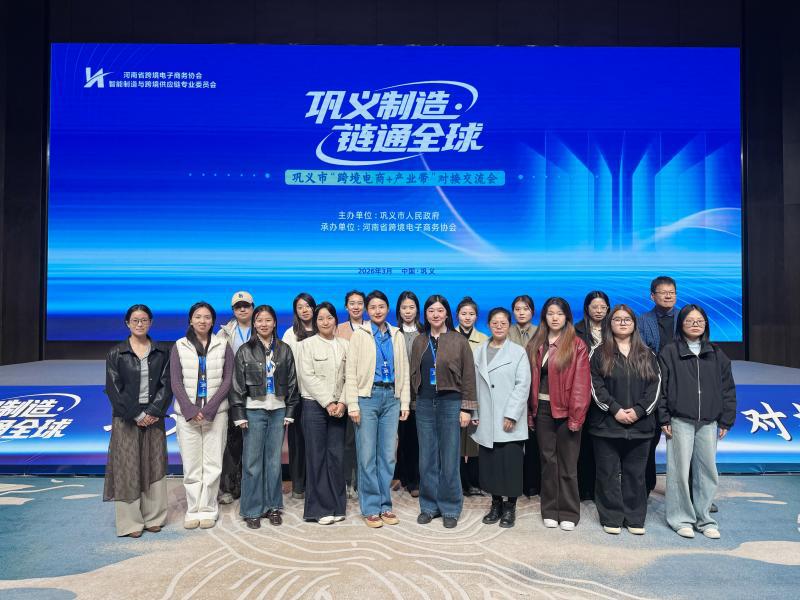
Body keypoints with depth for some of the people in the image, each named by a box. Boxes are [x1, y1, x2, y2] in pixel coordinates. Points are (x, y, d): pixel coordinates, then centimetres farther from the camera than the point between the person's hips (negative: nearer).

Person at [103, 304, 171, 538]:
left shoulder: (162, 352, 5)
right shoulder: (116, 353, 0)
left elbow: (166, 384, 1)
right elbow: (114, 388, -5)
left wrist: (153, 412, -11)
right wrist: (135, 415, -10)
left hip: (154, 418, 2)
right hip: (126, 418, -2)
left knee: (154, 466, 6)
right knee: (128, 467, 2)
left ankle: (154, 517, 18)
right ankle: (130, 521, 12)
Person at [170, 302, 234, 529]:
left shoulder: (223, 346, 4)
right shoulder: (179, 346, 6)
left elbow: (227, 380, 0)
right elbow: (176, 382, 1)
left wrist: (208, 409, -10)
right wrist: (191, 410, -10)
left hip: (216, 412, 0)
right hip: (187, 413, 0)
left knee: (213, 463, 1)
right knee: (191, 464, 2)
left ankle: (208, 509, 13)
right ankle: (193, 509, 15)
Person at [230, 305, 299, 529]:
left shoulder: (284, 350, 6)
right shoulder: (245, 350, 1)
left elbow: (291, 382, 8)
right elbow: (237, 384, 0)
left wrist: (290, 412, 4)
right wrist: (239, 414, -5)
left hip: (278, 410, 2)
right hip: (254, 410, -2)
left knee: (274, 460, 7)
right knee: (252, 462, 2)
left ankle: (273, 506, 20)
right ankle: (252, 510, 13)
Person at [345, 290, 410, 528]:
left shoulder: (397, 336, 11)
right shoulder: (359, 335, 2)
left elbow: (404, 370, 12)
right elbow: (350, 371, -2)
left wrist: (405, 402, 6)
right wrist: (352, 404, -9)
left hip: (391, 398, 3)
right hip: (367, 396, -3)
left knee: (388, 455, 7)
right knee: (367, 455, 0)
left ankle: (385, 505, 18)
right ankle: (370, 508, 11)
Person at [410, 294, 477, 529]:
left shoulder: (459, 341, 0)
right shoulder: (419, 342, 9)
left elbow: (468, 376, -1)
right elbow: (414, 373, 13)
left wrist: (466, 408, -6)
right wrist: (413, 402, 9)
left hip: (450, 403, -3)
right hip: (424, 404, 3)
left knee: (449, 459, 2)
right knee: (427, 459, 8)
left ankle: (450, 508, 16)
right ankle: (429, 506, 22)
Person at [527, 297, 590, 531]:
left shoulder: (577, 345, -4)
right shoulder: (535, 345, 9)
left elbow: (581, 383, -8)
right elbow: (531, 379, 8)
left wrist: (576, 416, -13)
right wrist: (530, 411, 3)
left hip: (565, 411, -4)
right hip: (542, 409, 4)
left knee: (567, 463, 5)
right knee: (547, 460, 11)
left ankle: (568, 512, 17)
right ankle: (550, 510, 22)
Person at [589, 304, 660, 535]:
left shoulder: (647, 355, 11)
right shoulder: (600, 353, 3)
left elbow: (655, 385, 4)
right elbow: (595, 386, -5)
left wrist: (638, 410, -9)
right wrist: (615, 409, -14)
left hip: (640, 425, 2)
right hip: (606, 424, -2)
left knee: (635, 473, 8)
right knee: (609, 473, 3)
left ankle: (635, 518, 19)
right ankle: (611, 518, 13)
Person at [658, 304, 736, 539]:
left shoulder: (716, 354, 10)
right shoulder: (670, 352, -1)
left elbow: (727, 388, 12)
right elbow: (661, 387, -3)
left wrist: (726, 420, 7)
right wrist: (664, 419, -8)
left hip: (708, 422, 3)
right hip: (680, 421, -3)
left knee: (707, 471, 7)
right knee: (680, 470, 0)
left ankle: (704, 518, 21)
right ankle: (681, 518, 13)